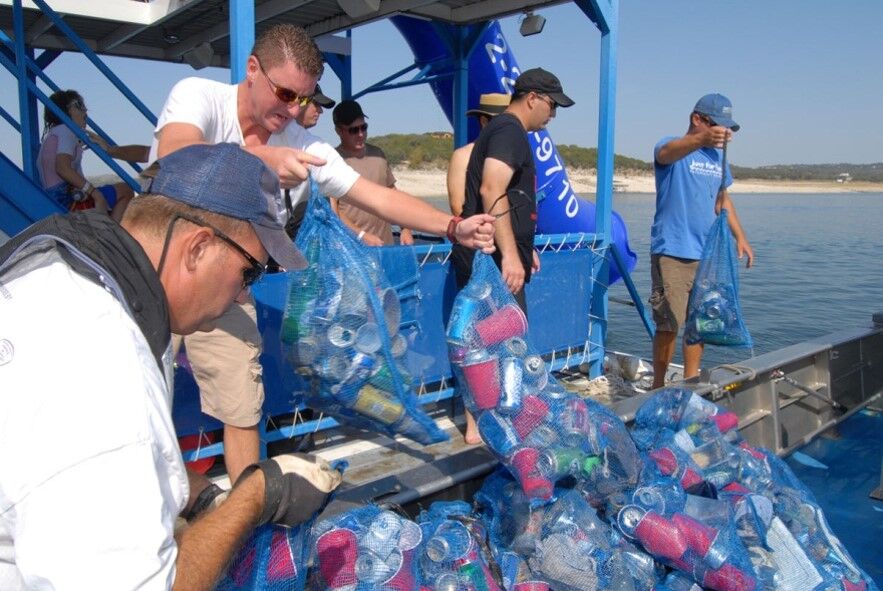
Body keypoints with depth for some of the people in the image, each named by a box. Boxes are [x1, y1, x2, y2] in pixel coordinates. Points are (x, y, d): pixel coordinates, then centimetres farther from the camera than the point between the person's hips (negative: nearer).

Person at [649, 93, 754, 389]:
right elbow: (666, 152, -32)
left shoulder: (717, 155, 15)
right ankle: (659, 386, 8)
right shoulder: (673, 147, -7)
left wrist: (740, 236, 18)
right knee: (669, 324, -6)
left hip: (706, 254, 7)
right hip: (672, 253, -7)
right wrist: (701, 139, -52)